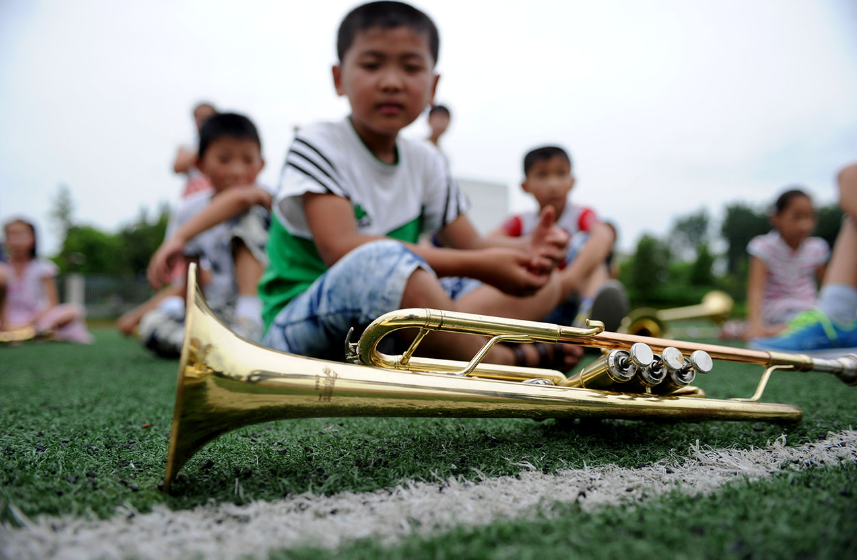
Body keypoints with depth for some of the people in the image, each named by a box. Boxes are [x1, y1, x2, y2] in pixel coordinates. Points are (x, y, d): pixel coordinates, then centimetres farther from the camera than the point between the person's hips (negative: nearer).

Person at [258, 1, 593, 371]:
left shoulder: (425, 162, 10)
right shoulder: (318, 146, -8)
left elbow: (470, 244, 9)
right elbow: (340, 248, -23)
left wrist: (527, 249, -15)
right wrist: (475, 264, -26)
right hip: (305, 333, -6)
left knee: (543, 285, 2)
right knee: (385, 259, -38)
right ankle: (513, 361, -20)